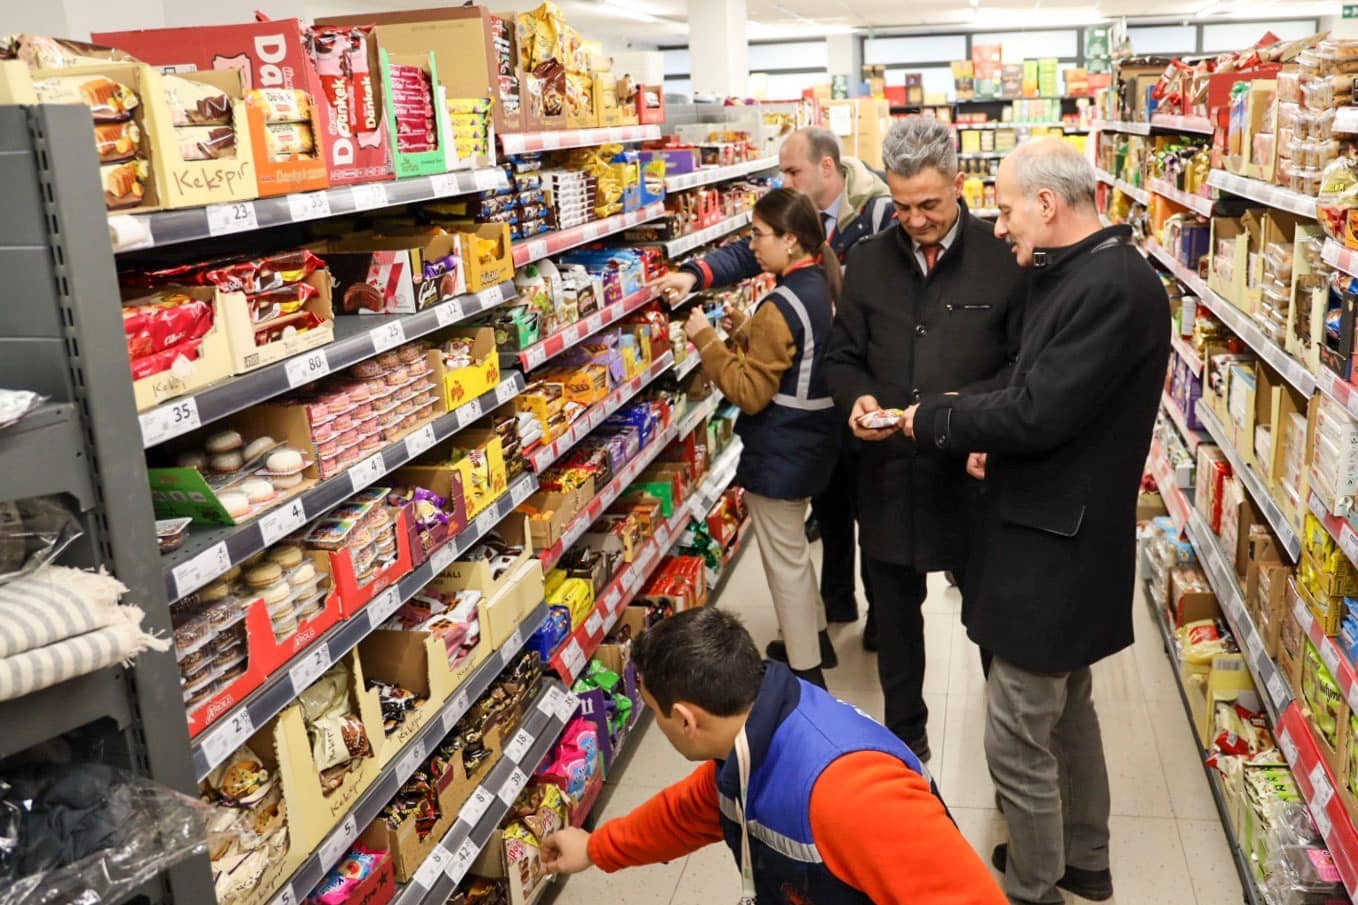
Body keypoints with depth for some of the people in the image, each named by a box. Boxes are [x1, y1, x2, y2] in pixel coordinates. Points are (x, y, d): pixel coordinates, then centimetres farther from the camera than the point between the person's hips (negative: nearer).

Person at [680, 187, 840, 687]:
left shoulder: (782, 306, -25)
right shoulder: (823, 286, 4)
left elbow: (749, 392, -23)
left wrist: (705, 338, -18)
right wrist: (742, 327, 3)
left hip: (779, 451, -10)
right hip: (812, 438, 10)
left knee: (785, 560, 5)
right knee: (794, 548, 26)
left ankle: (806, 674, 17)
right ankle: (814, 637, 42)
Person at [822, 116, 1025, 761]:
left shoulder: (1003, 258, -7)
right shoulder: (868, 261, 4)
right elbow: (842, 357, 11)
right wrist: (857, 397, -10)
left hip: (975, 472, -3)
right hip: (888, 472, 4)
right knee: (894, 610, 18)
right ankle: (905, 731, 39)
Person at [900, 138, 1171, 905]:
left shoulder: (1113, 287, -23)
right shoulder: (1083, 274, 10)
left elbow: (1040, 411, -25)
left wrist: (931, 419, -13)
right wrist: (997, 444, -1)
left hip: (1054, 545, -11)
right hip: (1061, 531, 11)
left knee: (1018, 739, 2)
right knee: (1067, 708, 24)